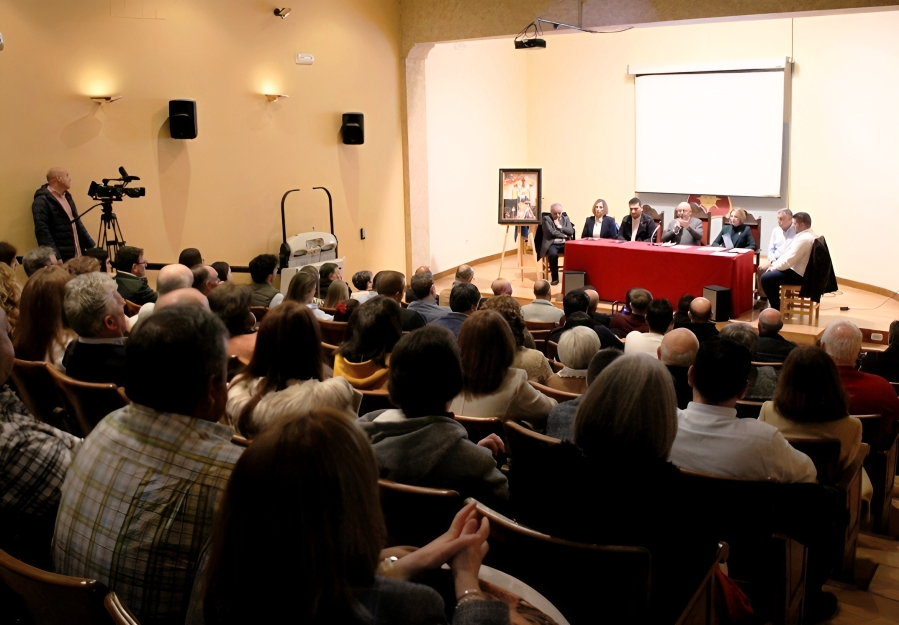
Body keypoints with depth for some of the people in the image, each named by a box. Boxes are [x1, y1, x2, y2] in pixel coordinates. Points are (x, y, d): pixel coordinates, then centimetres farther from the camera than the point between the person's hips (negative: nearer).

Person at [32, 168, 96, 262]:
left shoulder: (66, 197, 18)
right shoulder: (42, 201, -9)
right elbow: (43, 232, -17)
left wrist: (92, 247, 17)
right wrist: (55, 258, -25)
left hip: (77, 256, 8)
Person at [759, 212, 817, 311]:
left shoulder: (804, 239, -24)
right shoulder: (809, 235, 10)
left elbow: (789, 260, -25)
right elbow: (789, 254, 15)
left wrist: (773, 267, -9)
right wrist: (775, 264, 6)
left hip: (799, 274, -11)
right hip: (802, 271, 11)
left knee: (766, 278, -14)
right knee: (770, 273, 20)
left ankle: (777, 309, -2)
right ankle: (777, 304, 24)